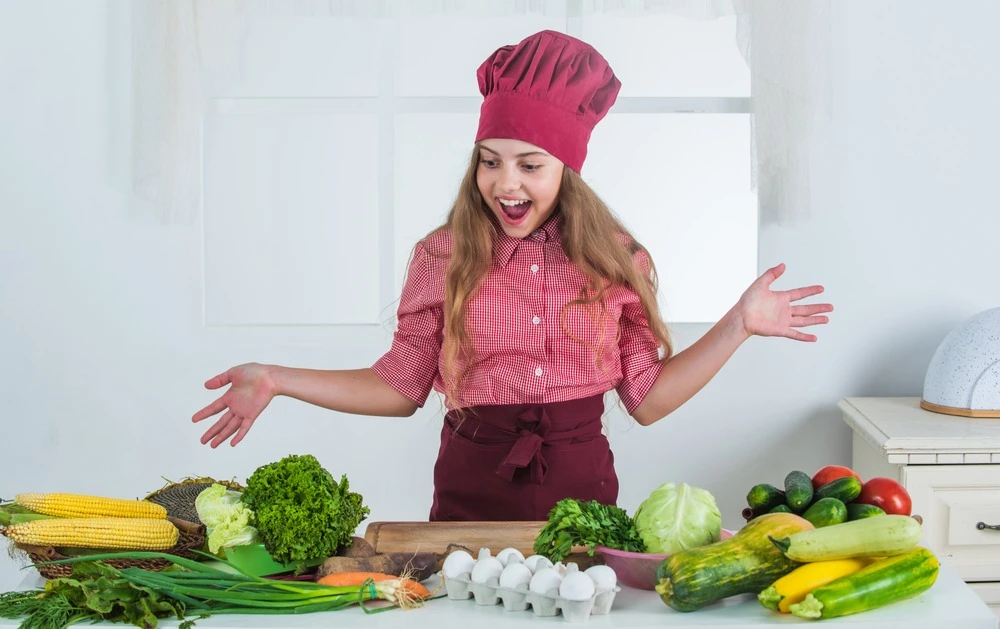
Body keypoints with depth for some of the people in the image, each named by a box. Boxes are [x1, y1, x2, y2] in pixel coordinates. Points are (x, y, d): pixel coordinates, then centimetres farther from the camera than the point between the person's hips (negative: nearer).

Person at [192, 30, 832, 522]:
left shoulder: (617, 260, 0)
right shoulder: (443, 256, -1)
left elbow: (647, 398, 3)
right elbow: (401, 385, 3)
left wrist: (737, 325, -3)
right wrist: (277, 380, -5)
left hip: (580, 491, 1)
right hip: (471, 490, 0)